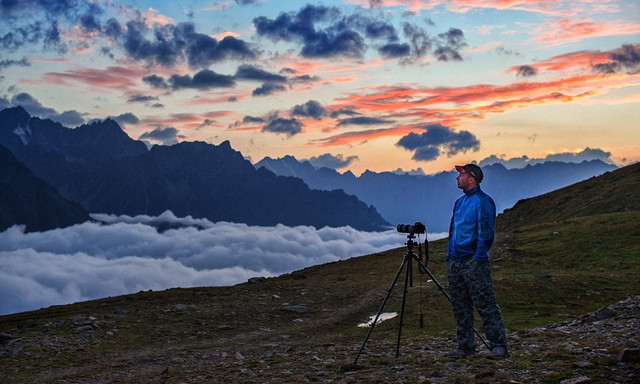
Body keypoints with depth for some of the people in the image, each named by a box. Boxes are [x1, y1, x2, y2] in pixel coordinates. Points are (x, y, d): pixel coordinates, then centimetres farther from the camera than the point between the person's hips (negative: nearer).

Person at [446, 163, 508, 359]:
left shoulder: (483, 201, -8)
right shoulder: (459, 202, 17)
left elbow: (486, 231, -13)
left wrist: (480, 257, -17)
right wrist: (449, 255, 17)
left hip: (474, 262, -8)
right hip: (455, 262, 9)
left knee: (486, 305, -7)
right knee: (460, 306, 10)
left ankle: (498, 345, -3)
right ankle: (465, 346, 18)